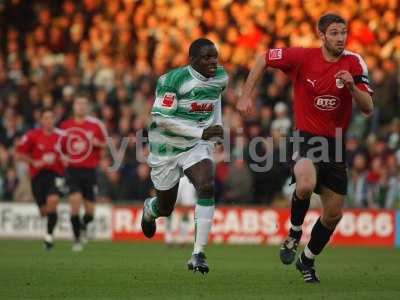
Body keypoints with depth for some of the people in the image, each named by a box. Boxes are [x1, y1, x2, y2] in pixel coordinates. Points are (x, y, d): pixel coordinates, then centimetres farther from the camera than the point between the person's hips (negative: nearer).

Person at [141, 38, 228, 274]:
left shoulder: (221, 77, -3)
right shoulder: (173, 80, -23)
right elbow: (161, 118, -25)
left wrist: (217, 126, 10)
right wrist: (201, 133, -30)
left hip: (197, 147, 3)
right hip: (167, 148, -3)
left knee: (207, 187, -26)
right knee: (166, 209, 12)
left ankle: (198, 255, -22)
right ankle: (150, 209, 54)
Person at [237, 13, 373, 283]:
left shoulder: (355, 63, -5)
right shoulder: (303, 57, -10)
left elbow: (368, 108, -9)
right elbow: (263, 59, 4)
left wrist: (352, 87, -28)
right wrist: (246, 96, -2)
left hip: (335, 143, 3)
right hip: (306, 137, -3)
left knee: (334, 213, 7)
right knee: (306, 184, -34)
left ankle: (307, 260, 31)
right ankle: (294, 234, -6)